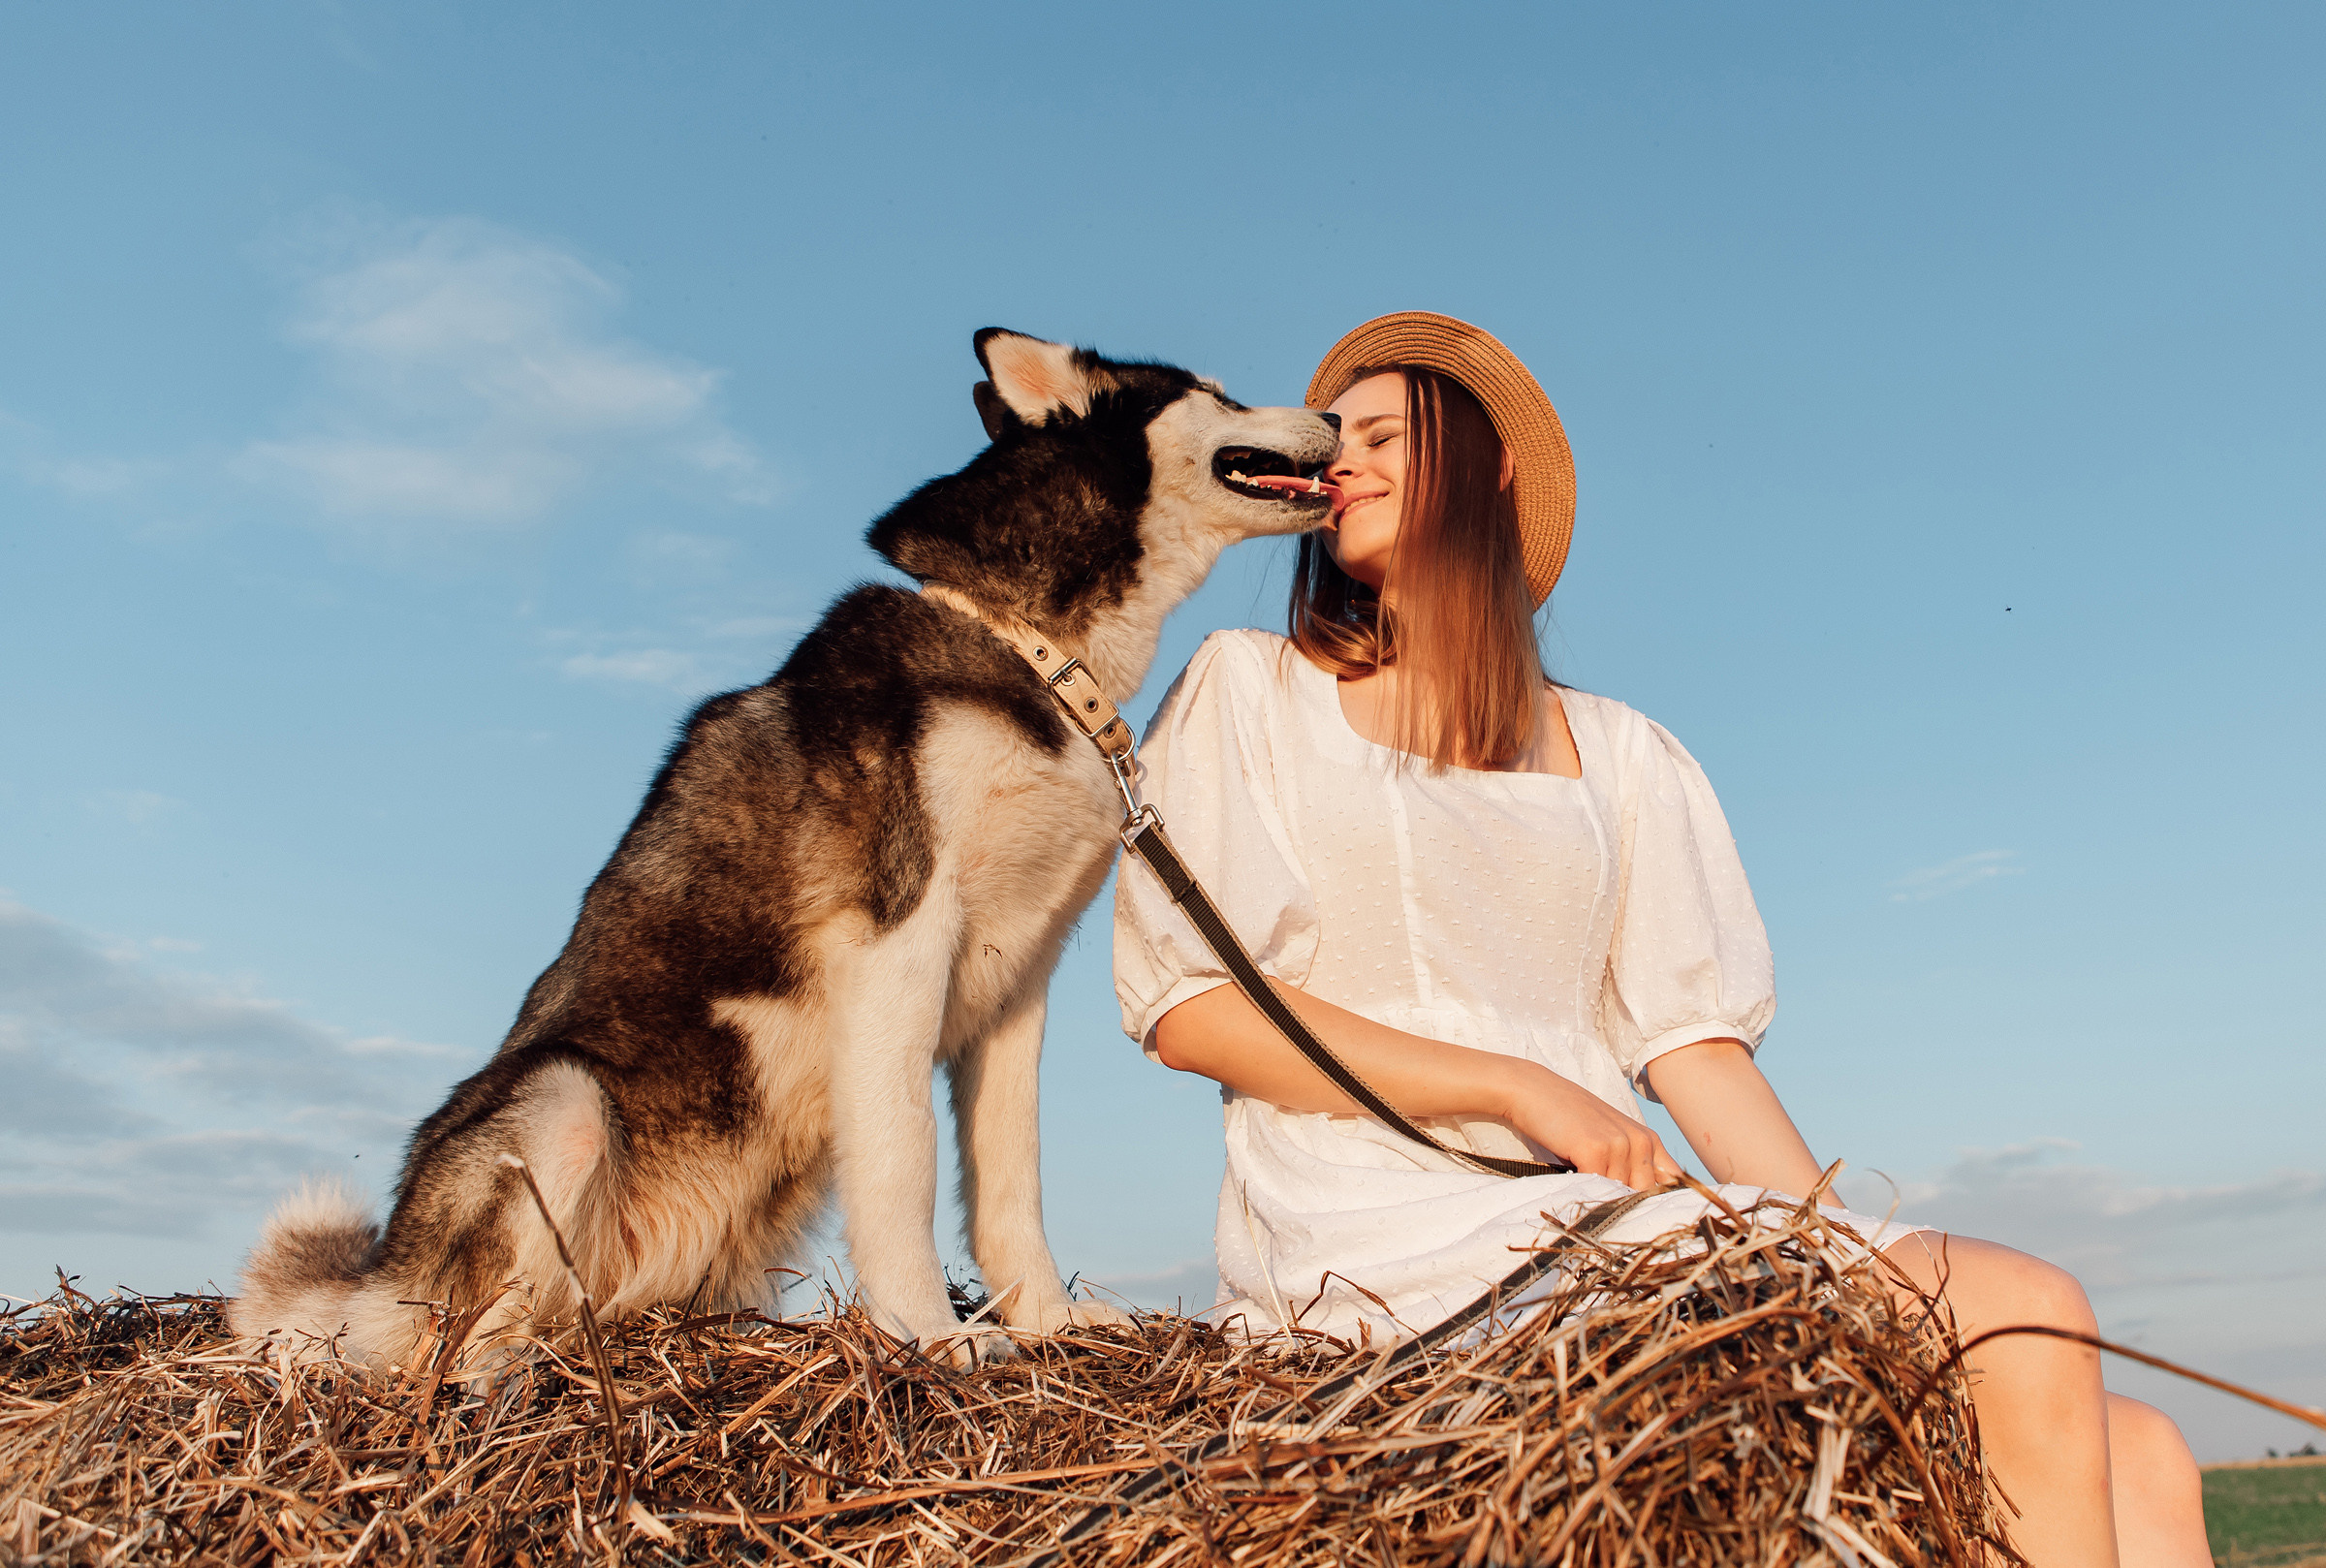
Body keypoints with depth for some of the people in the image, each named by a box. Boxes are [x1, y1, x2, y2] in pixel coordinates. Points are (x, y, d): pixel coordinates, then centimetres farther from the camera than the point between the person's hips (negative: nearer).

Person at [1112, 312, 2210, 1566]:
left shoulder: (1616, 753, 19)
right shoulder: (1247, 691, 8)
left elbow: (1690, 1038, 12)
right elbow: (1184, 1007, -2)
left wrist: (1852, 1250, -3)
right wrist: (1518, 1087, -10)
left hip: (1609, 1221, 5)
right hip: (1392, 1227, -4)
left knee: (2132, 1462, -11)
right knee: (2024, 1318, -18)